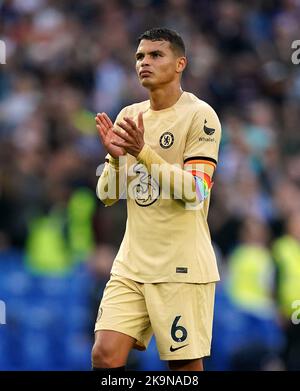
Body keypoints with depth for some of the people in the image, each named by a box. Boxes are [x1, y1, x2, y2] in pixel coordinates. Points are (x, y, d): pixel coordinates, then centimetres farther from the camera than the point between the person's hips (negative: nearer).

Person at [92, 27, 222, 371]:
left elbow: (195, 192, -16)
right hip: (132, 263, 5)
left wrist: (143, 152, -25)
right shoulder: (129, 116, 11)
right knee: (104, 355, -6)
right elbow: (107, 195, 11)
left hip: (182, 268, -5)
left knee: (185, 365, -2)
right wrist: (115, 157, -9)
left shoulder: (200, 116, -7)